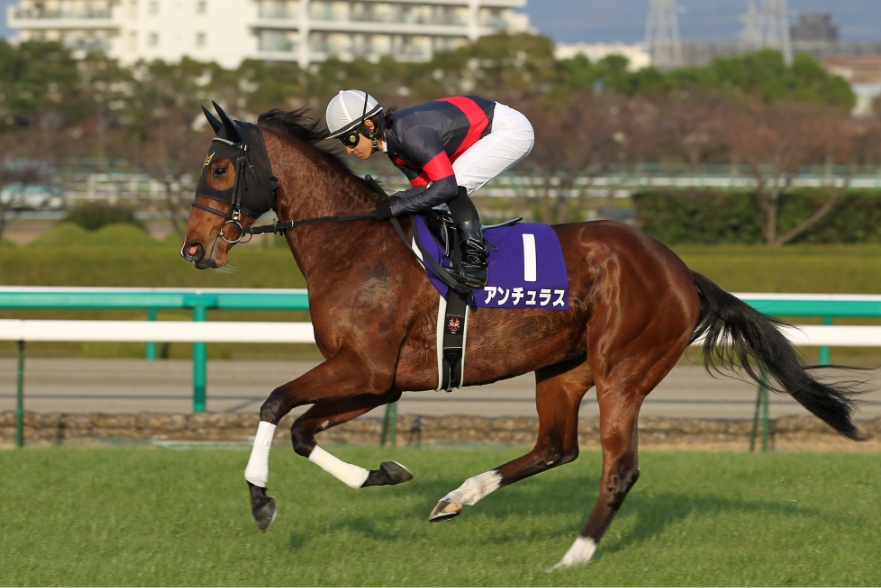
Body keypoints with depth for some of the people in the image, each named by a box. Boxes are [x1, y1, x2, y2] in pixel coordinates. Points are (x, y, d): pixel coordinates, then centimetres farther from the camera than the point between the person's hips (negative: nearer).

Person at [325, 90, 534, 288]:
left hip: (511, 128, -9)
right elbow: (424, 187, 4)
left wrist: (394, 208, -30)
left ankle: (475, 263, -22)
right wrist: (387, 201, -12)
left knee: (454, 185, -21)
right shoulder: (394, 144, 0)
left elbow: (446, 187, -34)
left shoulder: (411, 135, -30)